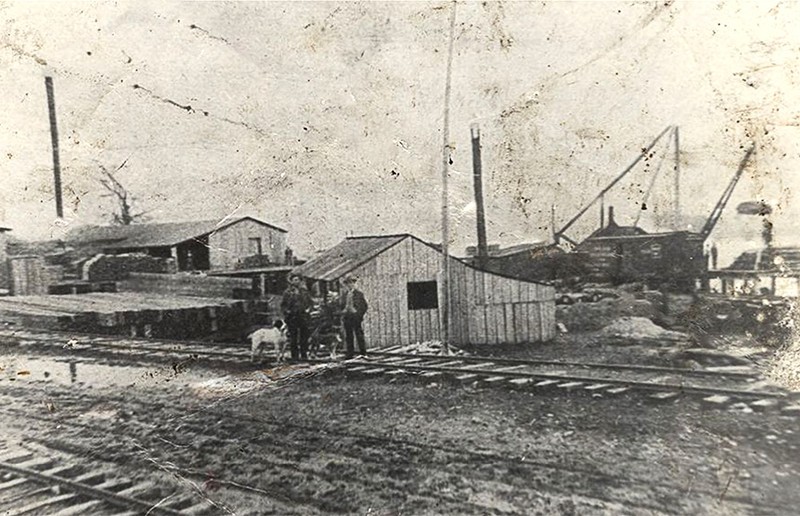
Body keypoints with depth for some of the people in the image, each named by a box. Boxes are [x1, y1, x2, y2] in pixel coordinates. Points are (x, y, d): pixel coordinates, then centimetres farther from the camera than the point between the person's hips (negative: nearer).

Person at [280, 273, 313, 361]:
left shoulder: (304, 290, 11)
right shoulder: (287, 292, 2)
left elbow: (310, 302, 18)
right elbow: (282, 305, 6)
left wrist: (308, 308, 2)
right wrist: (287, 311, -9)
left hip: (303, 316, 2)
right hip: (292, 317, -2)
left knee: (304, 336, 2)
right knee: (293, 338, 1)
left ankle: (304, 355, 11)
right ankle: (294, 356, 9)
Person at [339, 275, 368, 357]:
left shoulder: (359, 294, 4)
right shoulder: (344, 294, 14)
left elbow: (364, 306, 3)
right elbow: (340, 305, 8)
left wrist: (359, 315, -6)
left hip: (356, 317, -3)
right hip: (346, 318, 3)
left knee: (359, 335, -3)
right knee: (348, 336, 6)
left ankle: (363, 353, 3)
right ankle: (349, 354, 11)